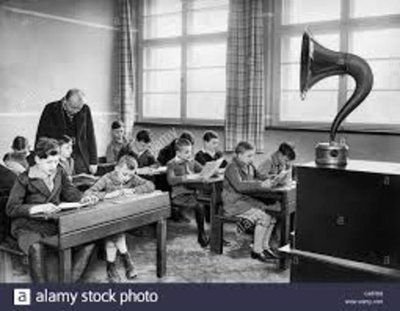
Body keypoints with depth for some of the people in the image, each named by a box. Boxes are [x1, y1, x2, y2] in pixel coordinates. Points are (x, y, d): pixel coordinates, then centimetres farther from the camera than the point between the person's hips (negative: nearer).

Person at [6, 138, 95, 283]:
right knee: (36, 248, -39)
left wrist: (83, 199, -7)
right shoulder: (24, 179, -8)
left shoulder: (59, 172, 6)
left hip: (55, 223, 5)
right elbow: (11, 209, -13)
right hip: (28, 226, -5)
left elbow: (69, 192, 17)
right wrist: (39, 207, -28)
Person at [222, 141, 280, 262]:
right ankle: (257, 250, -11)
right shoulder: (232, 167, -14)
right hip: (234, 203, -8)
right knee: (262, 216, -23)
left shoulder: (249, 166, 12)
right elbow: (239, 186, -29)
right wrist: (261, 185, -34)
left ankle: (265, 246, 1)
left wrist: (267, 182, -4)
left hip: (247, 199, 8)